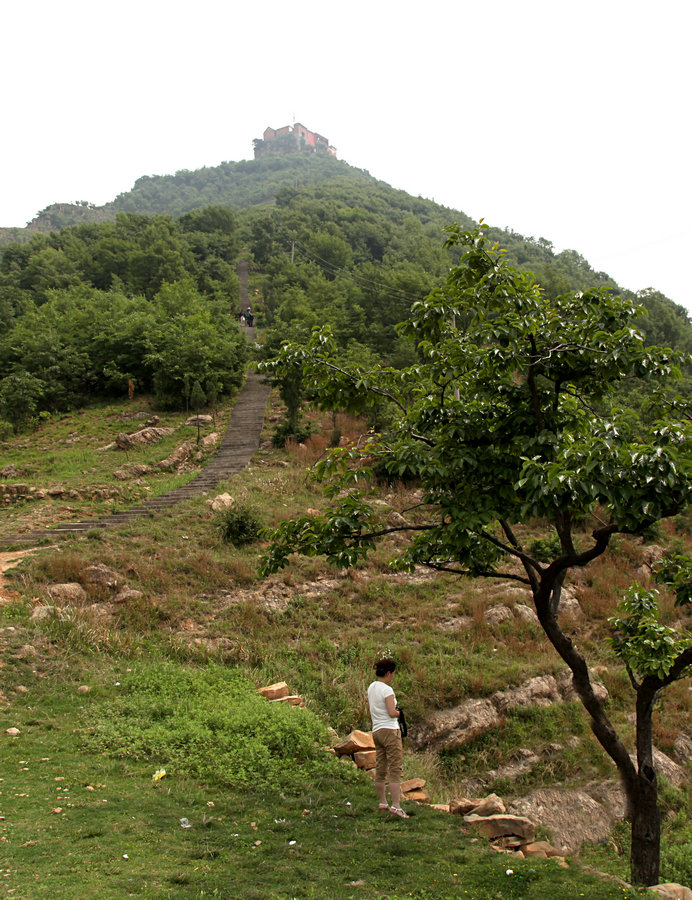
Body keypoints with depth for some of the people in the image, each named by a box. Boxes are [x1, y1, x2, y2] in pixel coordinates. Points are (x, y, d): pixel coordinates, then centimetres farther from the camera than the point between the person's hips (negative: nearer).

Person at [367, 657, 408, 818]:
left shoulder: (371, 688, 11)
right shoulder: (387, 690, -14)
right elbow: (392, 713, -20)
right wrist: (399, 712, 0)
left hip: (376, 731, 8)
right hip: (390, 731, -8)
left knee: (380, 769, 13)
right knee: (395, 769, -7)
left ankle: (382, 803, 20)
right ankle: (395, 805, -11)